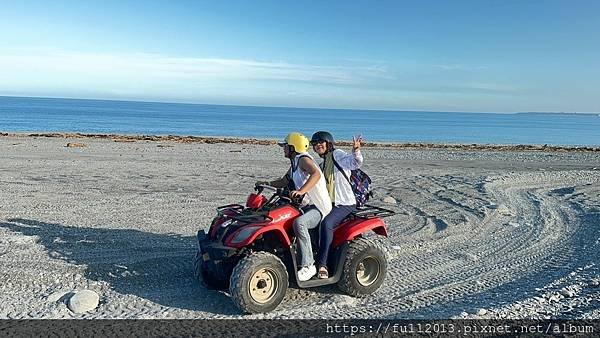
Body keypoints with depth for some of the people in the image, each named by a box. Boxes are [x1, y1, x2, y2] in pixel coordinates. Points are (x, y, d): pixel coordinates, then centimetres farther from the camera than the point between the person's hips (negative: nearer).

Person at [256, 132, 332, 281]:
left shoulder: (303, 159, -12)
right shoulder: (294, 164, 18)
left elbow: (316, 174, -32)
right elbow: (283, 182, 30)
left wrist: (301, 191, -43)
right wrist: (266, 183, 15)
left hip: (320, 208, -11)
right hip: (307, 206, 11)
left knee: (299, 223, -35)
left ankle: (308, 265, -26)